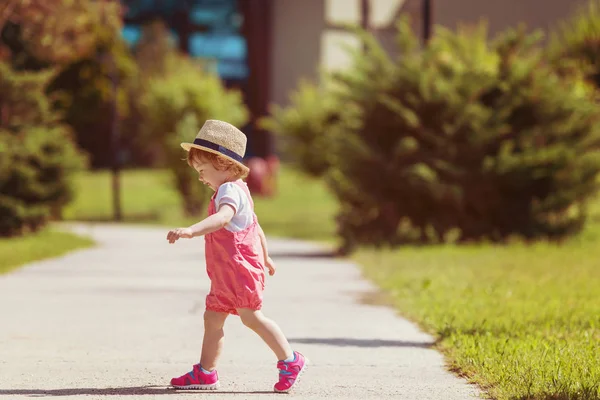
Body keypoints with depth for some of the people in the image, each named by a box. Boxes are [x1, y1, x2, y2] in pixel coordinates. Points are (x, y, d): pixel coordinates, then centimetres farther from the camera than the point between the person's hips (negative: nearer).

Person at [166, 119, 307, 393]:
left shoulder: (229, 190, -17)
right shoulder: (238, 190, 18)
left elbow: (223, 217, -39)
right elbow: (256, 226, 30)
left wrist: (191, 231, -53)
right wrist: (265, 258, 41)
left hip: (240, 268, -11)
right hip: (226, 275, 11)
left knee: (251, 316, -7)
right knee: (212, 317, 9)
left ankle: (290, 361, 1)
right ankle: (206, 372, 13)